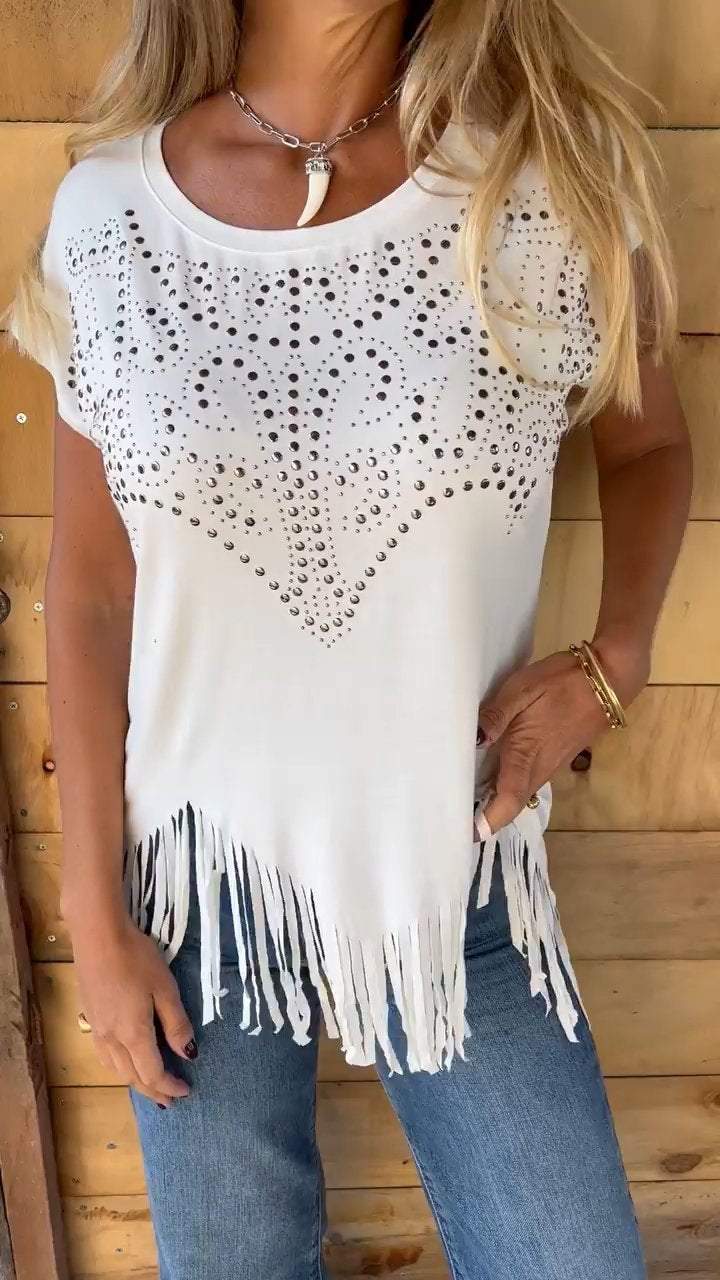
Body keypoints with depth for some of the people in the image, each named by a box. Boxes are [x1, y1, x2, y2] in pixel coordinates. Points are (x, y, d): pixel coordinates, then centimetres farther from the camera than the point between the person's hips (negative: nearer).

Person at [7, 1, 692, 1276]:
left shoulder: (558, 172, -9)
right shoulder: (108, 207, -7)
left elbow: (648, 441, 7)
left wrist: (610, 663, -11)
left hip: (454, 868, 0)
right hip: (201, 869, 1)